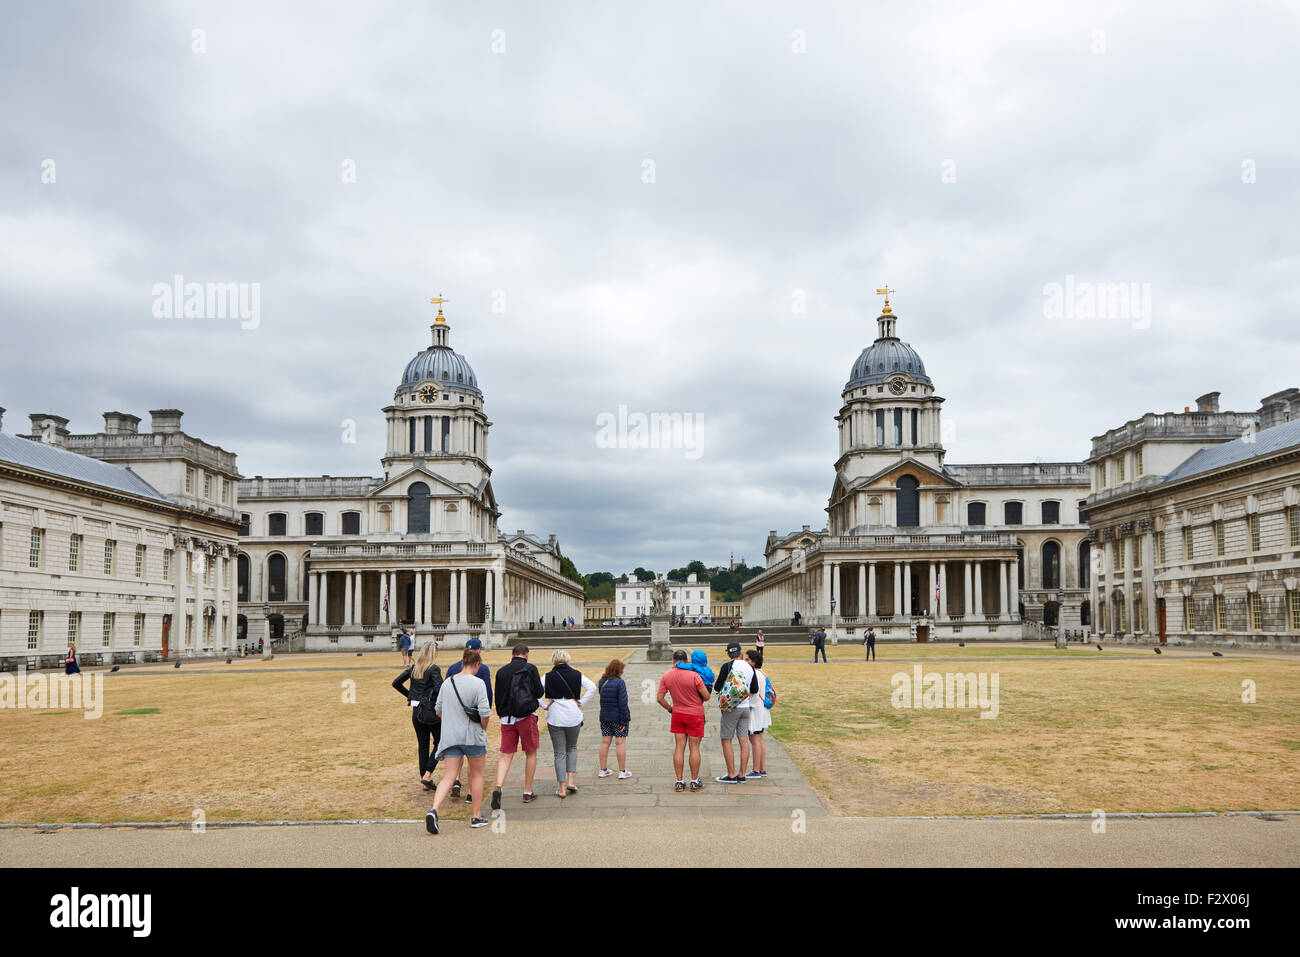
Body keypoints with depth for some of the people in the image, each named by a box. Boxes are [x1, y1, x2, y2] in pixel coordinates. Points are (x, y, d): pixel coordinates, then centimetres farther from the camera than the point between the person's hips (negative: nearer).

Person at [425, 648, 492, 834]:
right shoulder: (477, 683, -12)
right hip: (472, 736, -4)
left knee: (449, 776, 4)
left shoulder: (447, 683, 5)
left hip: (450, 736, 4)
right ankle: (476, 816, 19)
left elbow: (439, 710, 12)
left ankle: (434, 810, -17)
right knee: (477, 775, 13)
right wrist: (484, 728, 2)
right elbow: (485, 712, -16)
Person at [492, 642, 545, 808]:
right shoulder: (530, 669, -3)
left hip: (506, 718, 3)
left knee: (506, 756, 4)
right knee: (531, 753, 11)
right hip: (526, 716, -3)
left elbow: (497, 697, 13)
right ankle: (528, 793, 15)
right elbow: (539, 692, -4)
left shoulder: (501, 672, 9)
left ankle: (498, 787, -19)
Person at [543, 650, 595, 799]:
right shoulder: (576, 674, 1)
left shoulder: (548, 676, -2)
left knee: (559, 753, 6)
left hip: (555, 718, -1)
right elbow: (592, 688, -6)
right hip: (573, 717, 1)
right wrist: (580, 703, -1)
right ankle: (570, 781, 10)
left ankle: (562, 789, 5)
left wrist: (544, 706, -1)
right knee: (572, 748, 21)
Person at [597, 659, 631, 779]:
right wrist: (624, 720, -15)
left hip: (604, 717, 6)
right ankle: (622, 771, 7)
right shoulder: (620, 682, -17)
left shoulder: (601, 682, 3)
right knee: (620, 743, 2)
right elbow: (622, 703, -18)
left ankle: (603, 770, 18)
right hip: (618, 717, -5)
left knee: (605, 742, 11)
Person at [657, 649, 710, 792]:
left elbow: (660, 698, -1)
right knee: (694, 748, 4)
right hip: (695, 715, -3)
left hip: (678, 714, 3)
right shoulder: (693, 675, -16)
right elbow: (706, 696, -13)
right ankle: (694, 782, 10)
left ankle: (679, 782, 9)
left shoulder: (666, 676, -4)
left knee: (679, 748, 7)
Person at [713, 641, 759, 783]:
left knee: (726, 741, 2)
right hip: (745, 707, 5)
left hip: (731, 708, -5)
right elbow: (755, 689, 11)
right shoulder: (750, 667, 5)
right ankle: (742, 775, 10)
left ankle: (731, 775, 2)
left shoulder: (727, 666, -11)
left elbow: (717, 687, -10)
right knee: (744, 741, 7)